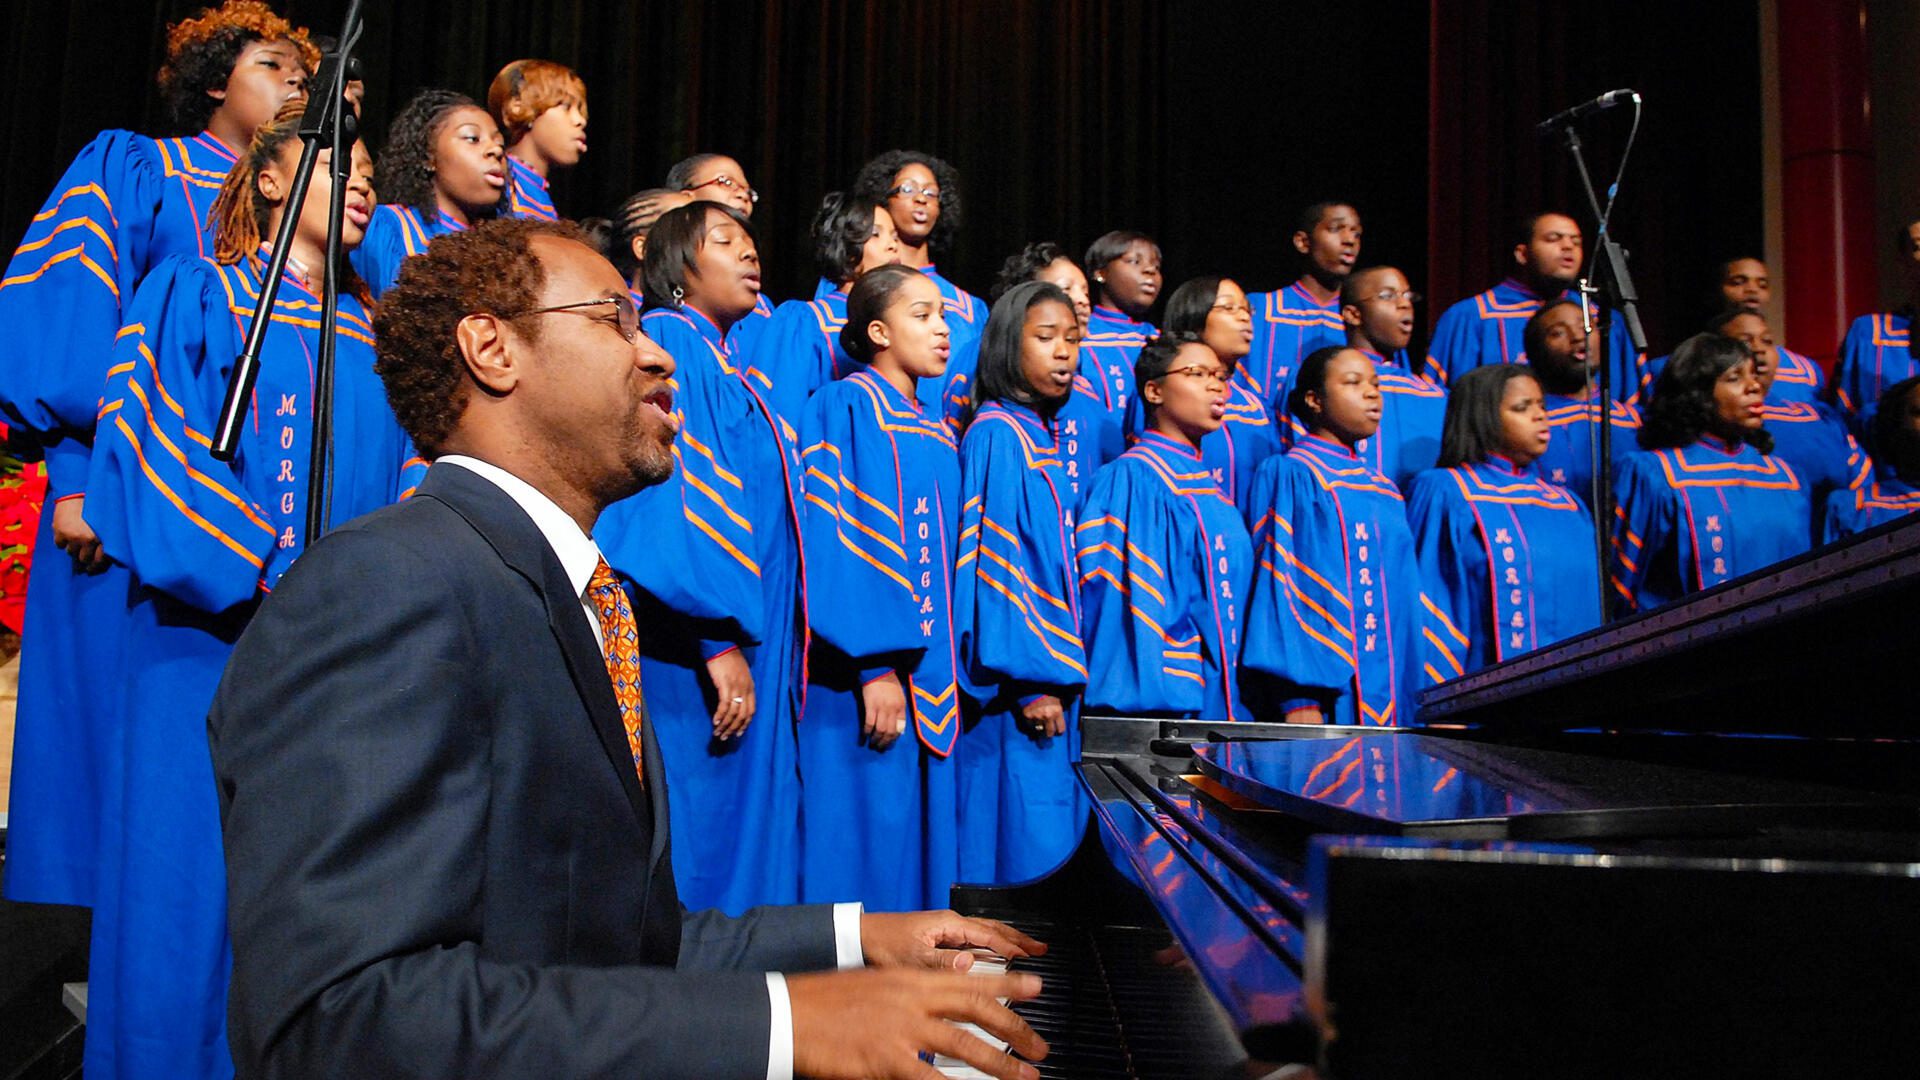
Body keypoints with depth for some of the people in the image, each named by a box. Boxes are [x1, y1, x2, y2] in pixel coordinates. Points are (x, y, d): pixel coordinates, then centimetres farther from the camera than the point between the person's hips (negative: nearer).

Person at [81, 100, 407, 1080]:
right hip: (212, 637, -4)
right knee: (196, 870, -2)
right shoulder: (192, 296, 3)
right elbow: (151, 447, -8)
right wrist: (261, 579, -16)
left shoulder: (371, 335, 18)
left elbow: (405, 478, 14)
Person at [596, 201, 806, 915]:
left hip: (748, 653, 9)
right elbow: (670, 498, -18)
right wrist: (719, 636, -23)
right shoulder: (667, 340, -6)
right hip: (693, 658, -9)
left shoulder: (731, 370, 21)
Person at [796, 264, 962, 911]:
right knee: (868, 844, -5)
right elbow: (834, 538, -14)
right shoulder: (845, 408, -5)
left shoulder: (939, 438, 18)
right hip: (865, 680, -8)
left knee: (916, 849, 10)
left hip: (929, 681, 8)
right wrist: (874, 665, -21)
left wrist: (945, 676, 13)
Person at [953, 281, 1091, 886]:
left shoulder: (1052, 437, 16)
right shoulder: (997, 435, -10)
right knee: (1022, 844, -6)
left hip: (1053, 671, 9)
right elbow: (998, 563, -16)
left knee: (1055, 845, 11)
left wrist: (1064, 672, 15)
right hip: (1018, 685, -9)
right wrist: (1031, 680, -20)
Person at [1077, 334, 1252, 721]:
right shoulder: (1133, 477, -8)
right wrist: (1157, 704, -22)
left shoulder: (1208, 489, 17)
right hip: (1163, 702, -8)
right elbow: (1134, 600, -15)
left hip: (1220, 699, 8)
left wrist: (1236, 709, 14)